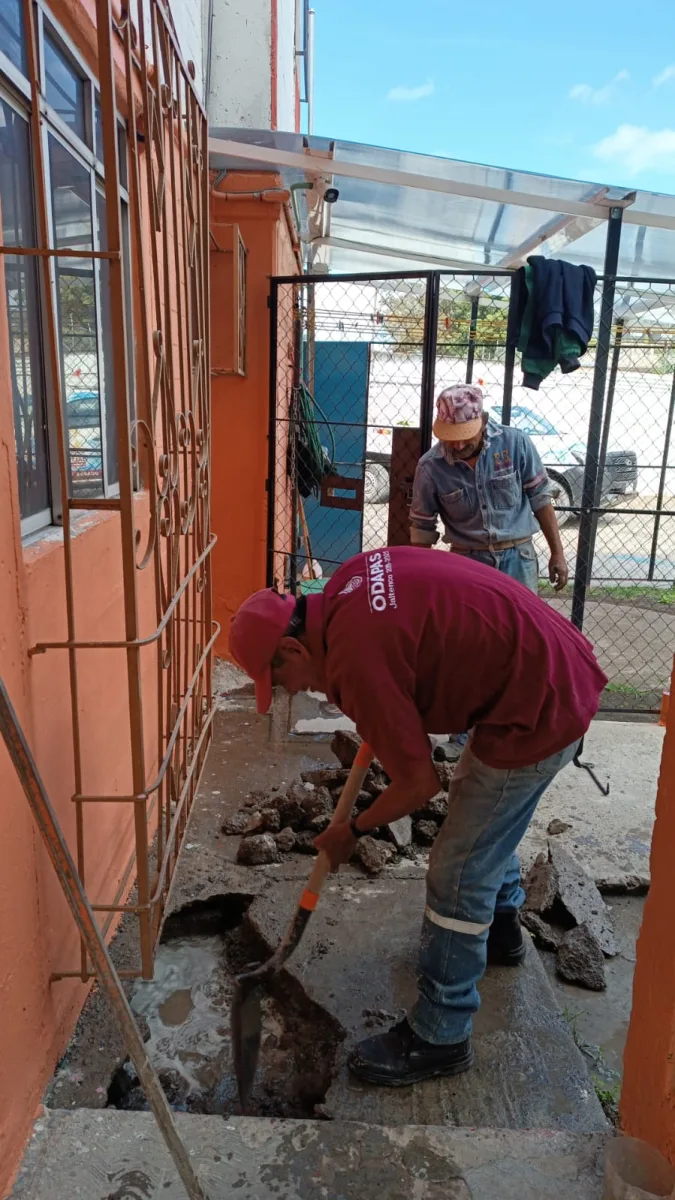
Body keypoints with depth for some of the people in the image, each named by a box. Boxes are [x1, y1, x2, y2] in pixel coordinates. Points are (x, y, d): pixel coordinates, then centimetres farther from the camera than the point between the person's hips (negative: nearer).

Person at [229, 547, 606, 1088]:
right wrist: (375, 725, 15)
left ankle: (440, 1036, 18)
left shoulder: (355, 659, -25)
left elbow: (419, 783, -17)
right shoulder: (353, 577, 1)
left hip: (537, 713, -10)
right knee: (488, 820, 29)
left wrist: (352, 832, 0)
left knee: (459, 875, 1)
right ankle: (501, 927, 54)